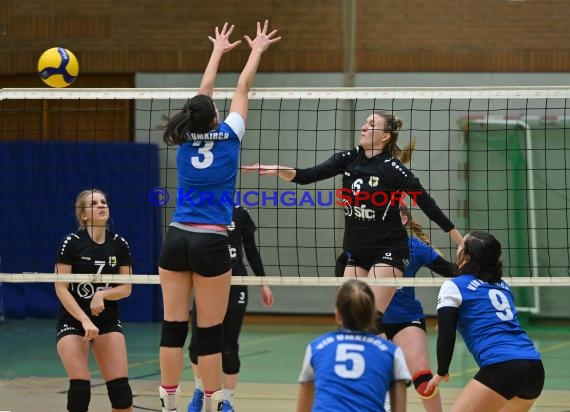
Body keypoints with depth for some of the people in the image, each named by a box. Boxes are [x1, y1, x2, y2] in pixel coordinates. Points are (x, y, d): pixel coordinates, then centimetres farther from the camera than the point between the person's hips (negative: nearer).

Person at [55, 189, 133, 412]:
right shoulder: (72, 243, -10)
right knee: (80, 385, -15)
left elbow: (126, 287, 3)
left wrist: (102, 294, -17)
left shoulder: (119, 244, 0)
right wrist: (85, 320, -21)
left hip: (108, 320, 3)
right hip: (72, 320, -3)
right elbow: (61, 288, -13)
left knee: (120, 385, -9)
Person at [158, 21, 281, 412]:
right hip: (211, 243, -4)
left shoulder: (186, 139, 6)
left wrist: (218, 51, 34)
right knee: (210, 331, -1)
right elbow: (242, 90, 10)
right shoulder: (227, 136, -3)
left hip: (177, 240, 4)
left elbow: (204, 91, 20)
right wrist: (257, 51, 23)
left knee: (173, 326, 2)